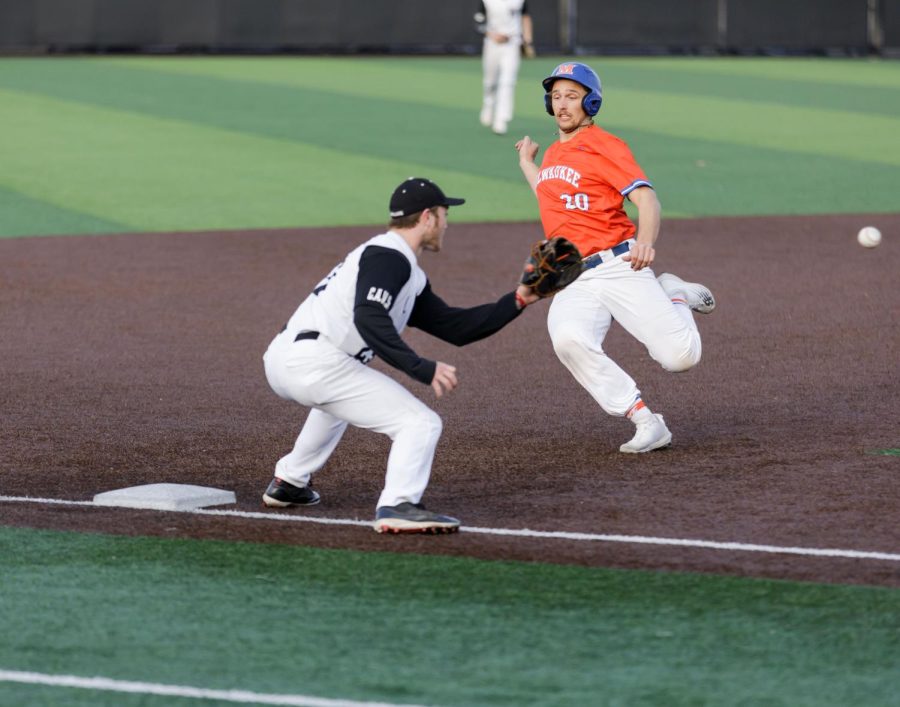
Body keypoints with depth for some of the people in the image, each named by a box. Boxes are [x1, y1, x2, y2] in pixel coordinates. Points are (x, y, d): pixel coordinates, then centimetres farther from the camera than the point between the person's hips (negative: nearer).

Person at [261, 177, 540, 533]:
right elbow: (369, 319, -25)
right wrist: (421, 368, -27)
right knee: (421, 423, -10)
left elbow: (455, 327, 22)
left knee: (343, 398, 42)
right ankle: (397, 506, -27)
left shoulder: (411, 277, 23)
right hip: (315, 364, -11)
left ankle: (288, 484, 44)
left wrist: (518, 300, 19)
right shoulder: (389, 257, -8)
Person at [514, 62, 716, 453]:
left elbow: (647, 200, -15)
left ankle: (672, 296, 19)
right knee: (569, 340, -31)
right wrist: (526, 164, 45)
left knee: (680, 356, -17)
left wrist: (645, 241, -35)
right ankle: (646, 424, -22)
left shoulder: (603, 146, -3)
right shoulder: (552, 153, 19)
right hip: (572, 282, 5)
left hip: (618, 268, -5)